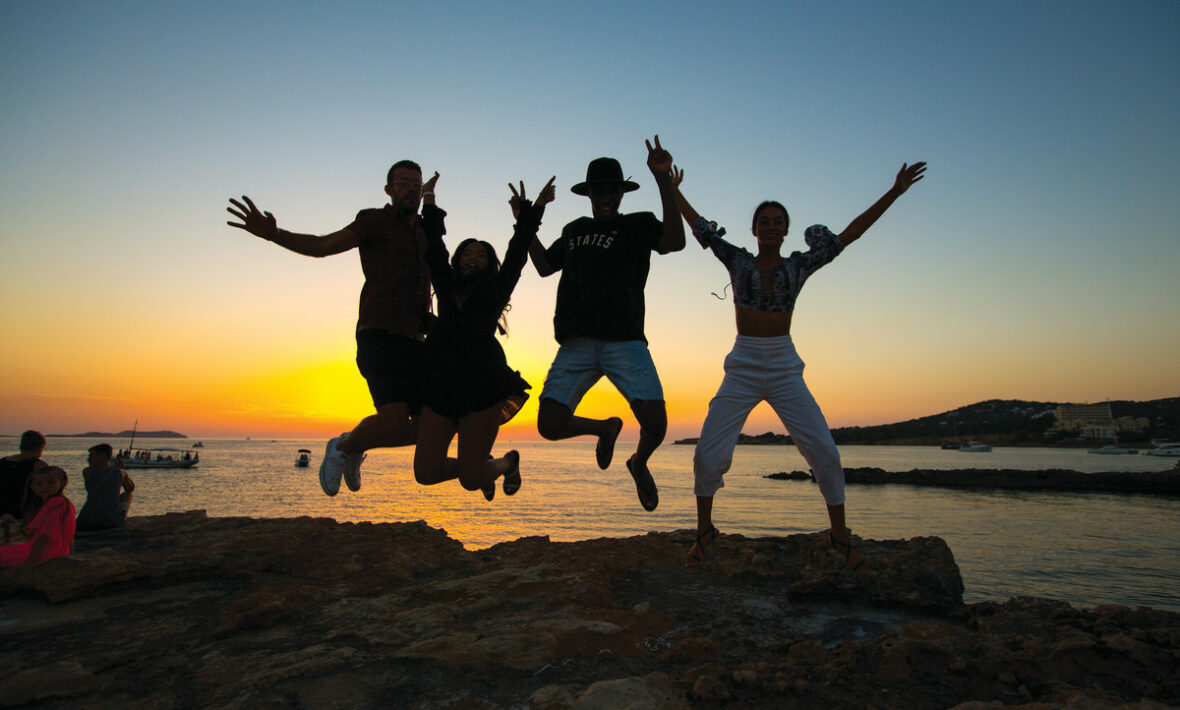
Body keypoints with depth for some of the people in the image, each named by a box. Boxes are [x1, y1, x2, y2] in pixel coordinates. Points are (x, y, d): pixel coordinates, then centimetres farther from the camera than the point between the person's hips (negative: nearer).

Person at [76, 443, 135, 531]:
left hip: (88, 524, 0)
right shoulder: (120, 473, -1)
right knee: (128, 494, 32)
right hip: (114, 523, 0)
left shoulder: (87, 471, -7)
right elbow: (131, 488, 20)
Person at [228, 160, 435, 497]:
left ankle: (354, 446, 25)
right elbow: (322, 245, -3)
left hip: (412, 343, 7)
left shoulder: (425, 232, 22)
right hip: (379, 338, -6)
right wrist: (273, 234, -19)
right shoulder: (376, 221, 5)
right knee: (394, 422, -26)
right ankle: (343, 448, 8)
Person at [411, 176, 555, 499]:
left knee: (470, 481, -5)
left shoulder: (496, 293, 10)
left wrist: (530, 213, 6)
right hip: (439, 390, 4)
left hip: (482, 390, -4)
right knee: (425, 473, 0)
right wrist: (430, 206, 24)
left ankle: (507, 462, 30)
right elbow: (434, 252, 23)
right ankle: (481, 466, 29)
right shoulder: (447, 289, 17)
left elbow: (517, 254, 9)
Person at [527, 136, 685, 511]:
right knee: (550, 426, -7)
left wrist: (663, 179, -23)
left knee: (655, 424, -16)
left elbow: (675, 241, -14)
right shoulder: (575, 230, 21)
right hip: (577, 345, 4)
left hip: (625, 343, -3)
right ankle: (605, 427, 25)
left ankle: (639, 463, 21)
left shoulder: (639, 224, 7)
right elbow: (544, 266, 30)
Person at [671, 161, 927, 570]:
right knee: (708, 452, -10)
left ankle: (840, 536, 12)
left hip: (785, 371, 1)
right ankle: (704, 532, 11)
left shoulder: (799, 266, 6)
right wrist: (672, 189, 3)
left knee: (824, 453, -7)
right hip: (742, 370, -1)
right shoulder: (737, 261, 5)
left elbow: (848, 235, 5)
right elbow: (700, 228, 5)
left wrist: (894, 193, 3)